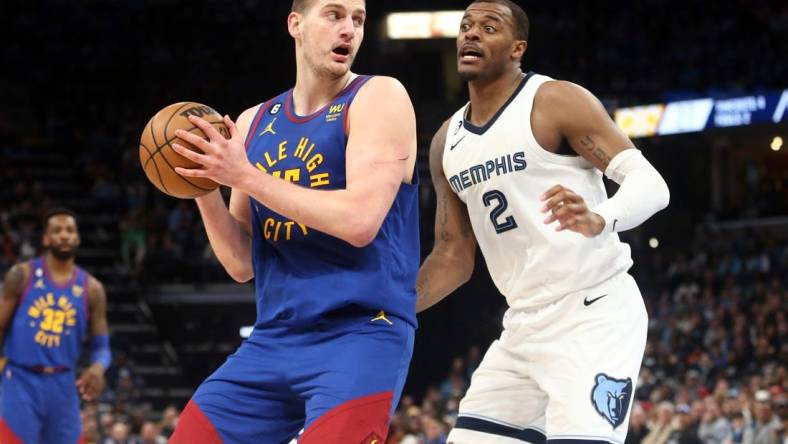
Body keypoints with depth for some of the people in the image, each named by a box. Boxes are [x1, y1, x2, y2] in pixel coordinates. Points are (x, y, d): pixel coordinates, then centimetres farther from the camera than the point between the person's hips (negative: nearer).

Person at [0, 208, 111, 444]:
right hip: (21, 381, -3)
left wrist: (98, 368, -18)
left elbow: (101, 346, 5)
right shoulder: (22, 275, -1)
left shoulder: (91, 288, 5)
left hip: (62, 385, 3)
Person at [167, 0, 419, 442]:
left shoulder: (380, 97, -4)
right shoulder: (254, 124, 13)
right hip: (272, 339, 6)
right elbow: (242, 265, 13)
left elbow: (360, 220, -18)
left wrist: (246, 177, -15)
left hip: (361, 335, -6)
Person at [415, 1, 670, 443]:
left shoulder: (557, 102, -9)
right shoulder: (447, 143, 11)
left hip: (594, 312, -7)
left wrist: (601, 221, -37)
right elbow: (454, 257, 19)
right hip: (524, 324, 7)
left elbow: (651, 183, -16)